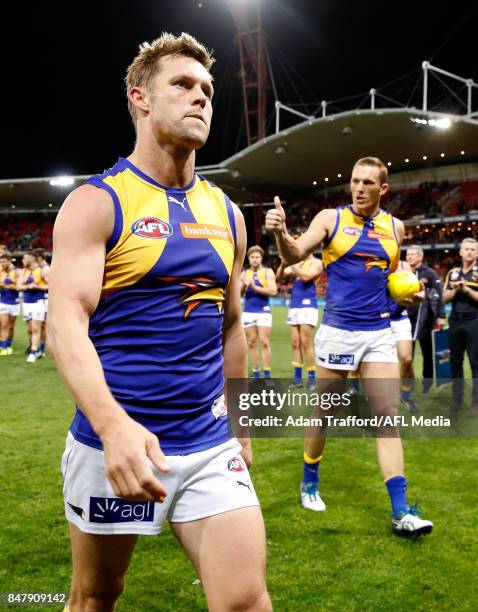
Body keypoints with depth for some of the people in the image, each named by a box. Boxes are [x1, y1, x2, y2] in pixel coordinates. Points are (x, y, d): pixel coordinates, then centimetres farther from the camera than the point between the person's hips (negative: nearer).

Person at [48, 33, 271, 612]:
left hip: (210, 444, 4)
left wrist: (238, 424, 18)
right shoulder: (95, 201, -7)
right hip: (113, 439, -3)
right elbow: (65, 323, -18)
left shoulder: (226, 213, 9)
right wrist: (114, 423, -34)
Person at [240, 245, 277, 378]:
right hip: (248, 312, 4)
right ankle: (256, 374, 13)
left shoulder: (268, 272, 0)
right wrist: (243, 285, -15)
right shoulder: (244, 273, 10)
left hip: (263, 311, -4)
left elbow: (273, 291, -12)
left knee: (264, 342, -8)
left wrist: (255, 287, -18)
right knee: (252, 343, 6)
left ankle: (267, 374, -2)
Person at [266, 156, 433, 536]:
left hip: (379, 333, 3)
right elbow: (295, 255, -13)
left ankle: (401, 512, 2)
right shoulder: (330, 218, -2)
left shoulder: (395, 227, 9)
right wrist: (281, 234, -33)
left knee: (388, 417, -1)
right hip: (338, 331, -3)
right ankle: (310, 483, 32)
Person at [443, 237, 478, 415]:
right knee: (455, 361, 8)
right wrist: (456, 290, -11)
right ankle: (457, 400, 17)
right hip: (455, 322, 4)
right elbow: (445, 298, 6)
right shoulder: (452, 273, 11)